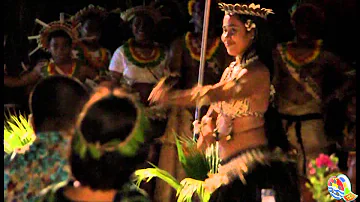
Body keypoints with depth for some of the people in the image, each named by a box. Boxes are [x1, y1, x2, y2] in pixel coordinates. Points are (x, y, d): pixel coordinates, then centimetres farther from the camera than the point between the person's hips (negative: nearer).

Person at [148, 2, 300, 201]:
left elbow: (218, 93, -26)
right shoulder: (231, 70, 15)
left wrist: (172, 97, -32)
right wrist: (206, 127, -9)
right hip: (228, 164, 8)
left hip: (253, 165, -8)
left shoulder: (257, 72, -13)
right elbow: (214, 111, 14)